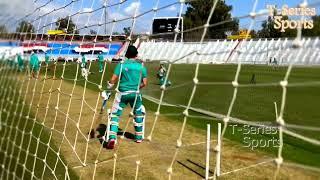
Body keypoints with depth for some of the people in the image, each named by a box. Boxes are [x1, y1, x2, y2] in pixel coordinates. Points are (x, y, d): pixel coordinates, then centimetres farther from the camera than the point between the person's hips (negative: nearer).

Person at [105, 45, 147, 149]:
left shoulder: (122, 64, -4)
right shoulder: (141, 66, 0)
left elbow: (113, 80, -11)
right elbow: (144, 83, 1)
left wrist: (108, 87, 7)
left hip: (122, 93, -2)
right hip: (135, 94, 2)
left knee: (115, 115, 4)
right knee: (138, 114, 21)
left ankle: (112, 138, -10)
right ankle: (139, 137, 31)